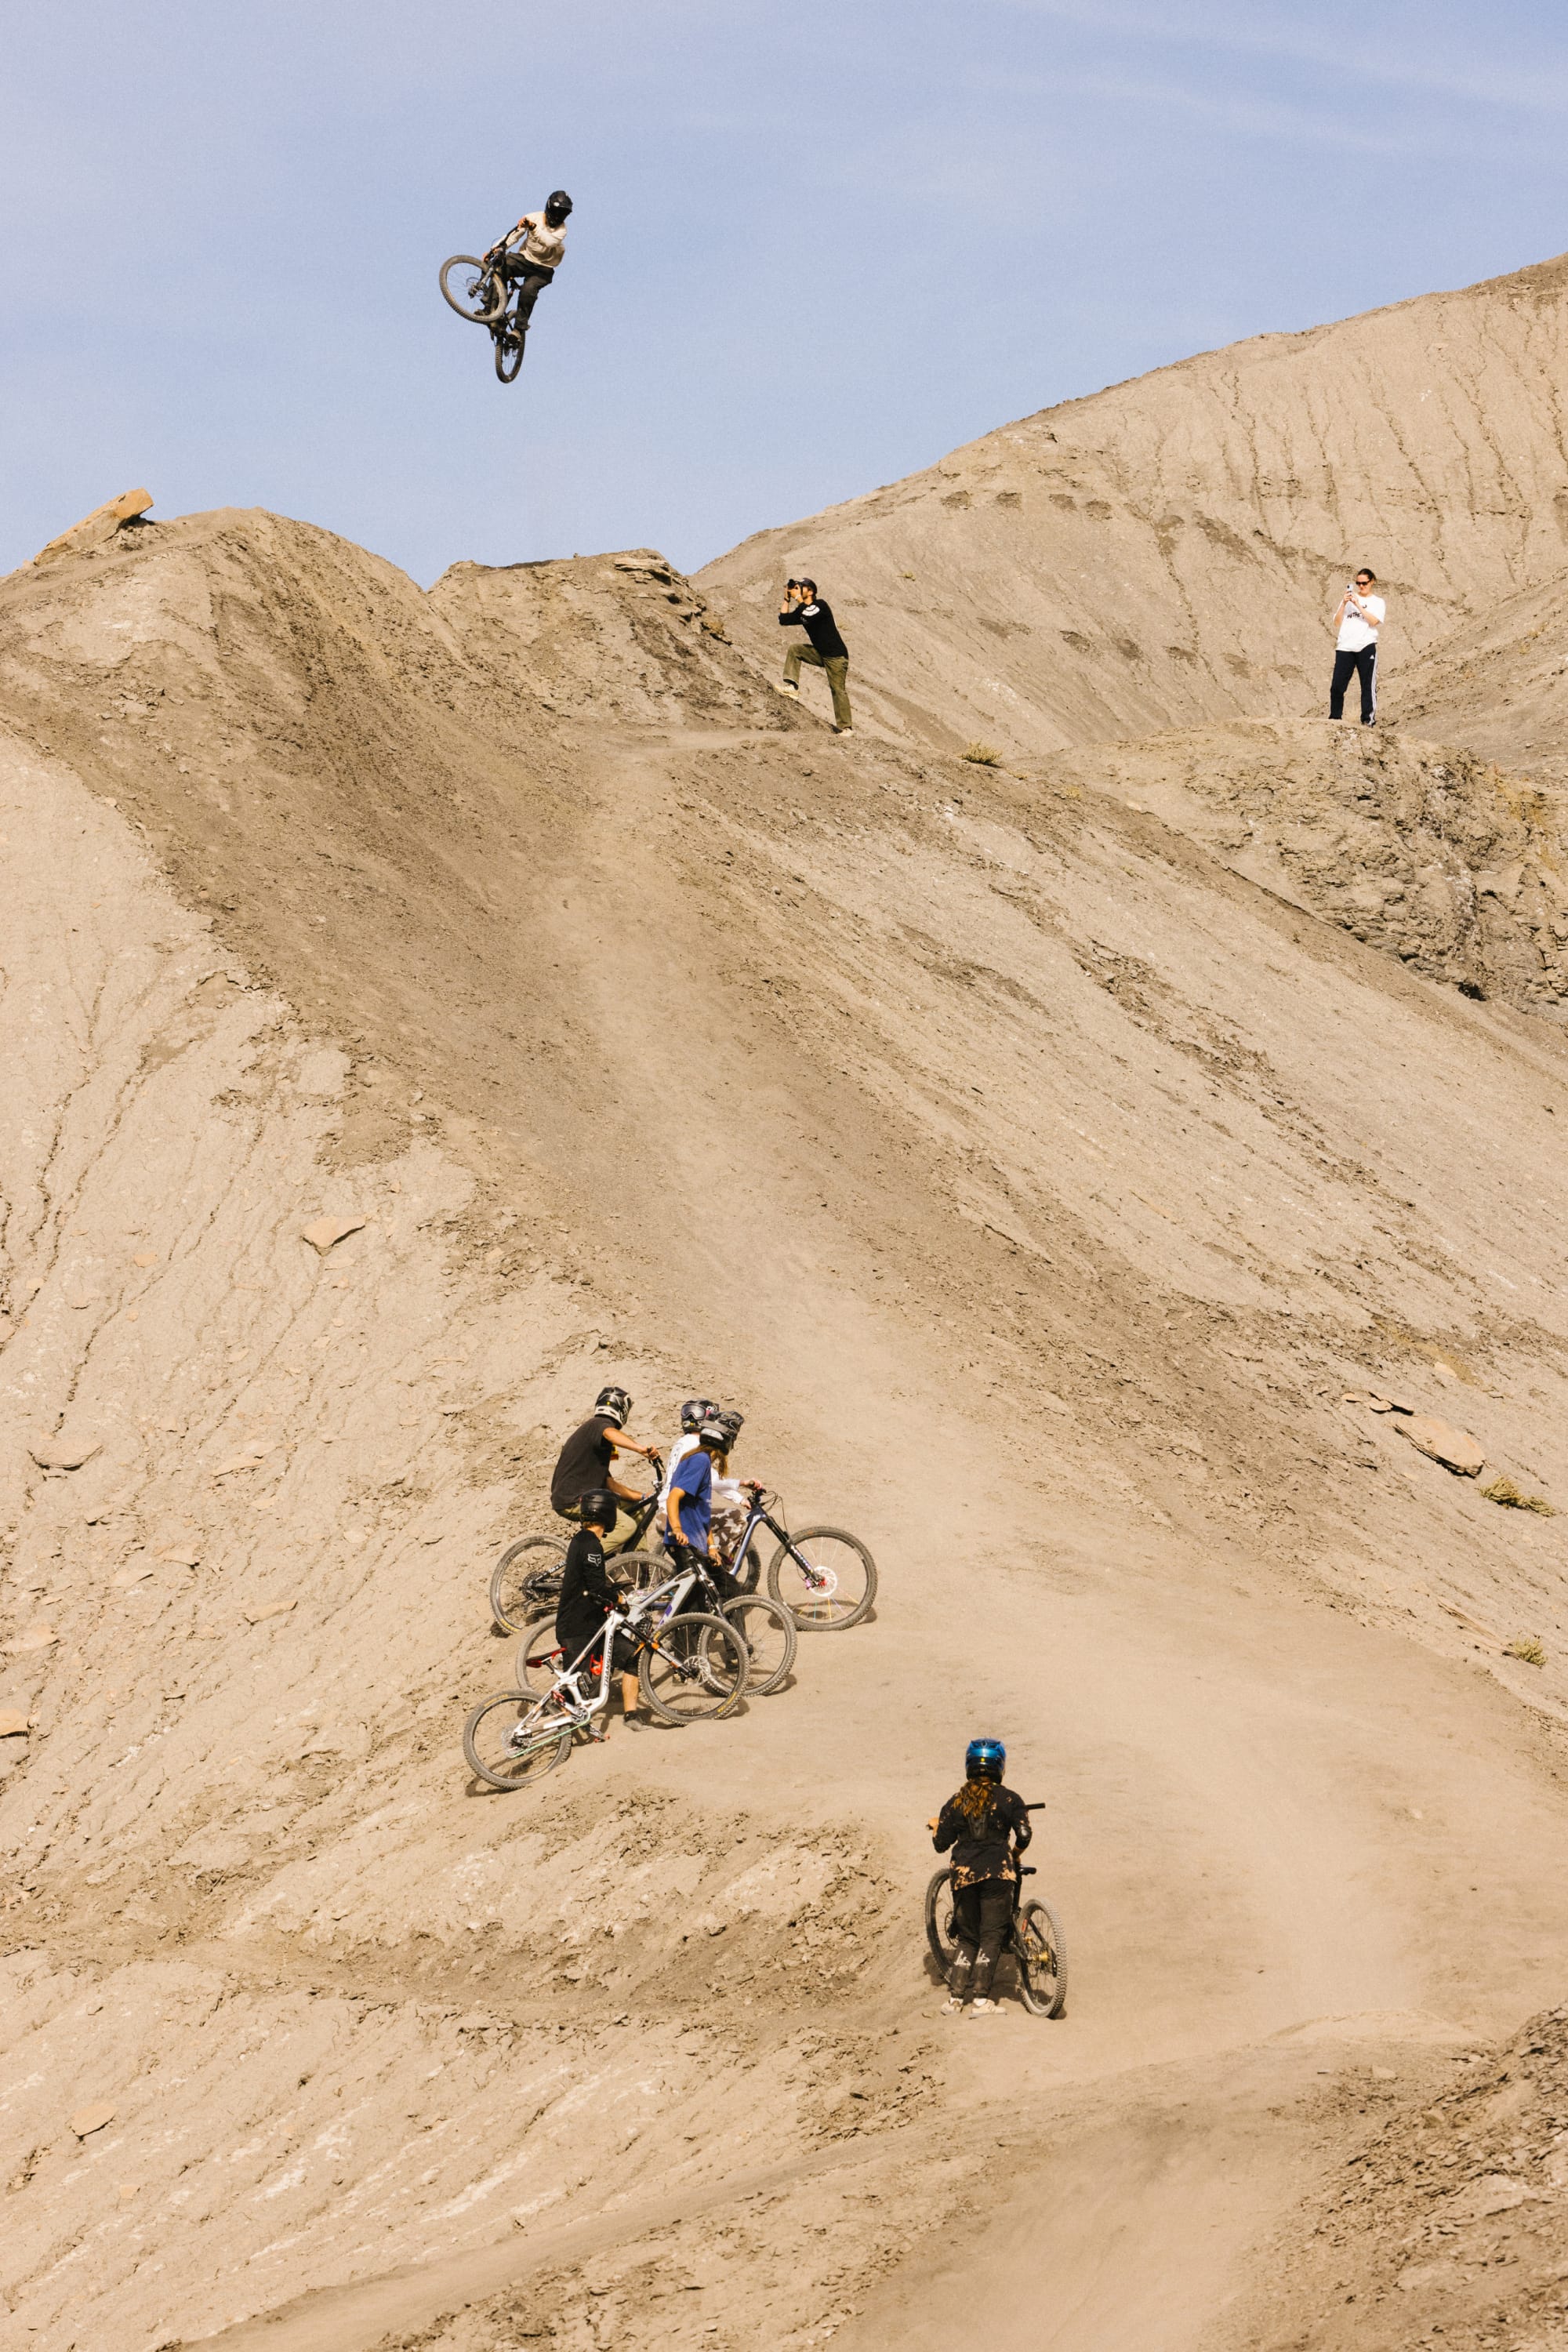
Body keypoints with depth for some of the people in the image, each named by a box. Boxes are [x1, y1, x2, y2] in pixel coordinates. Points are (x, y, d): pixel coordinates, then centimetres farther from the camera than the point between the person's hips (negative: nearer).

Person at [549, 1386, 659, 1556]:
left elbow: (608, 1483, 24)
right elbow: (611, 1434, -34)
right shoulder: (601, 1424, -5)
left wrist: (642, 1497, 17)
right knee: (627, 1526, -20)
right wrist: (641, 1449, -49)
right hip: (573, 1500, -10)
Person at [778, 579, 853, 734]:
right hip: (821, 654, 8)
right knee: (794, 649, -5)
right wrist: (787, 599, 0)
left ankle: (845, 727, -4)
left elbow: (808, 617, -32)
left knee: (838, 690, -8)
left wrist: (798, 598, -23)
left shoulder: (820, 605, -14)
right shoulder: (802, 610, 9)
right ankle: (792, 685, -11)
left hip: (836, 656, -8)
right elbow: (783, 620, 2)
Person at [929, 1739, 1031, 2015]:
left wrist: (935, 1827, 28)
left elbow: (941, 1844, 7)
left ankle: (955, 1997, 6)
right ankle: (981, 1998, -8)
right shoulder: (1009, 1800, 1)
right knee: (991, 1935, 1)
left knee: (967, 1937, 13)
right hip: (997, 1872, -3)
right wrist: (1014, 1855, 13)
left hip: (964, 1874, 3)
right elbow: (1023, 1835, -7)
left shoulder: (956, 1803, 7)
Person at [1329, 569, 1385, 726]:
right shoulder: (1349, 599, 19)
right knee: (1337, 686, -3)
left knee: (1368, 685, -5)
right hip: (1345, 647, 2)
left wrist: (1358, 605, -10)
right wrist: (1344, 604, -1)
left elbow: (1374, 621, -7)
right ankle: (1334, 718, 6)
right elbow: (1337, 623, 12)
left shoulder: (1378, 602, 11)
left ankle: (1368, 719, -4)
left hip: (1366, 647, -2)